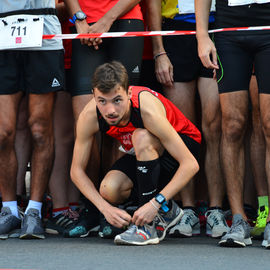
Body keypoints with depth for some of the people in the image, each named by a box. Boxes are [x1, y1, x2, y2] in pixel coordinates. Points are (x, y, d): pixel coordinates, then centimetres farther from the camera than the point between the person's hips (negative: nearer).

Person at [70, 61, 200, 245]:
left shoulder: (147, 110, -38)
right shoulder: (89, 117, -26)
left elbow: (191, 165, -35)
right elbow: (77, 170, -14)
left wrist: (155, 203, -42)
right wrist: (106, 208, -27)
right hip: (140, 154, 5)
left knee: (141, 137, -36)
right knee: (109, 190, -24)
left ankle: (149, 224, -26)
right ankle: (166, 211, 3)